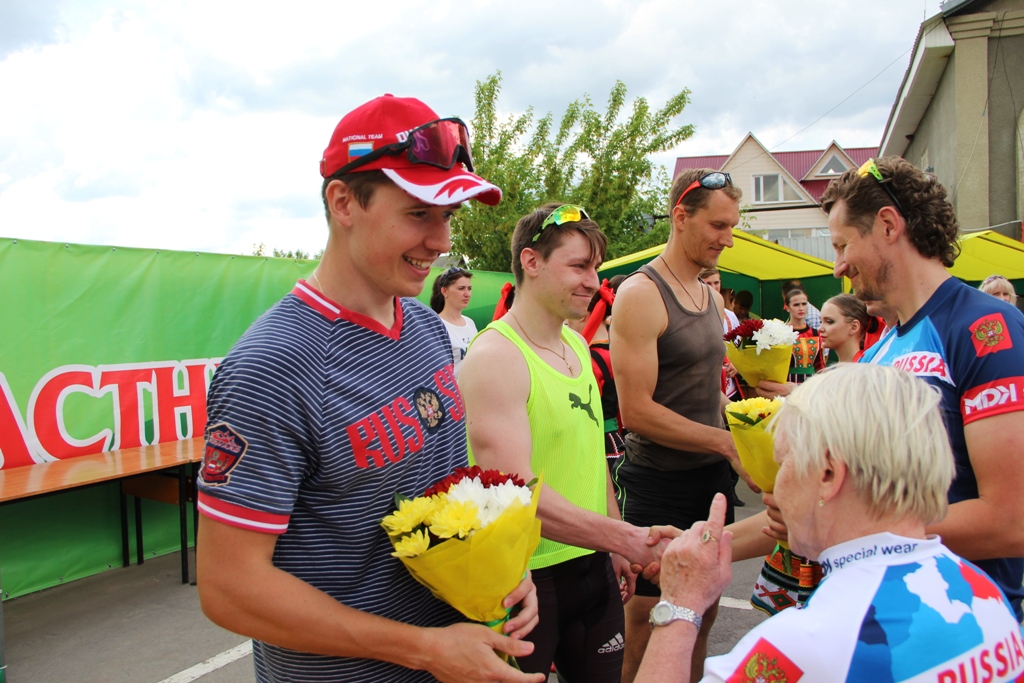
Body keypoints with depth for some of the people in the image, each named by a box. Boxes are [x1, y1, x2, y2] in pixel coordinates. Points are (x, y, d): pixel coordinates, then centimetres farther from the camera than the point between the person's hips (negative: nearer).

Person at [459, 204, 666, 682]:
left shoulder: (577, 344, 7)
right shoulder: (495, 357, -20)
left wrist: (616, 547, 16)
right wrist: (625, 538, -29)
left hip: (593, 562, 8)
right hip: (527, 576, -7)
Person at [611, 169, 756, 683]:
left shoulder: (713, 298, 10)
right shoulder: (641, 294, -15)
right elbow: (636, 411, -21)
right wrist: (727, 442, -19)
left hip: (712, 477, 8)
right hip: (659, 486, -7)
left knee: (702, 615, 19)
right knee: (646, 626, 6)